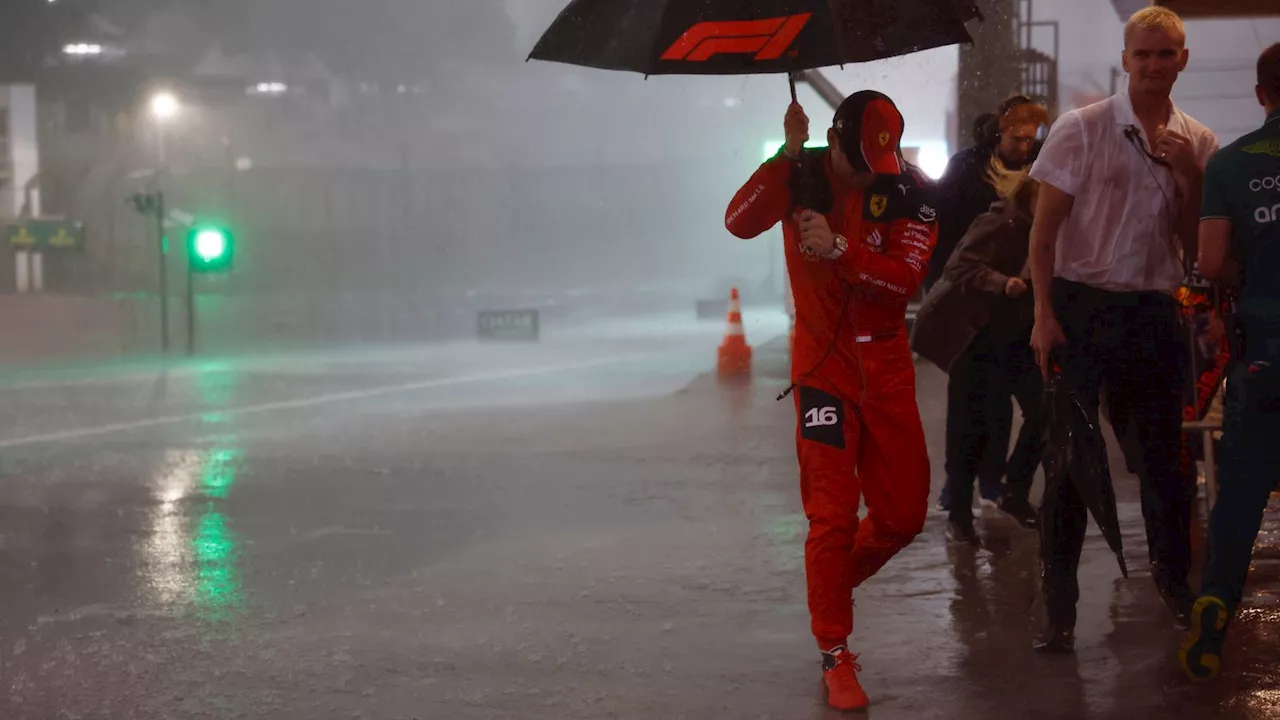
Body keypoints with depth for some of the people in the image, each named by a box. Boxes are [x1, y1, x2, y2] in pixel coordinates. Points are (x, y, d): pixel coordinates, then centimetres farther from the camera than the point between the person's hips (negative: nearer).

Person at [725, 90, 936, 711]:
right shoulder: (804, 176, -7)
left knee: (904, 514, 9)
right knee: (832, 513, -5)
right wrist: (787, 153, -29)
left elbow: (906, 277, -17)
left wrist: (838, 248, -29)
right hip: (824, 363, -3)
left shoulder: (909, 190, -6)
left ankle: (834, 583, 37)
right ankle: (834, 656, 6)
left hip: (886, 365, 3)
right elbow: (740, 222, -24)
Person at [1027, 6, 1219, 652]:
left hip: (1156, 313, 3)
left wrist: (1189, 176, -8)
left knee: (1164, 453, 10)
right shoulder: (1082, 130, -5)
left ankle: (1174, 582, 27)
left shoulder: (1197, 143, 7)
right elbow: (1044, 228, -4)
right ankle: (1059, 606, 5)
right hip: (1083, 308, -3)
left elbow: (1196, 245, 6)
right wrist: (1043, 313, -11)